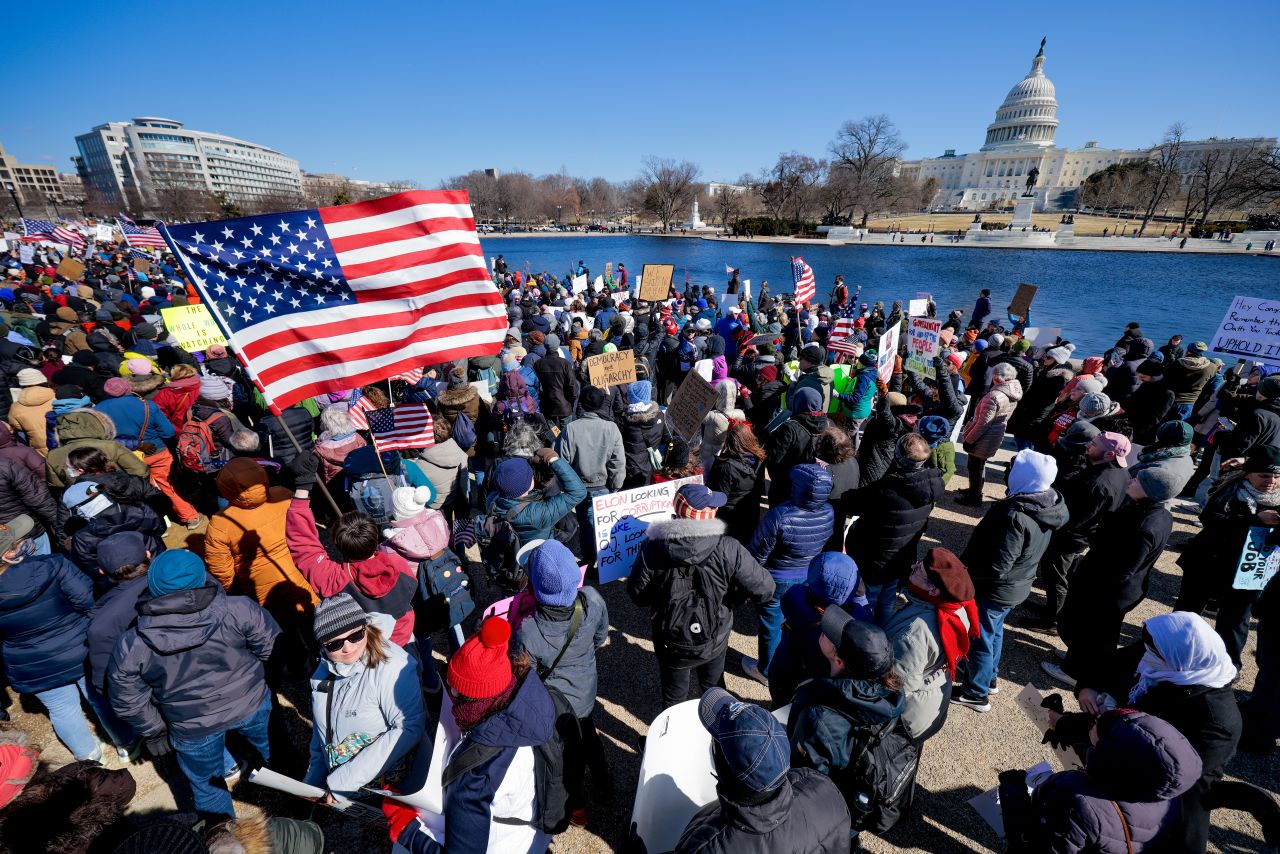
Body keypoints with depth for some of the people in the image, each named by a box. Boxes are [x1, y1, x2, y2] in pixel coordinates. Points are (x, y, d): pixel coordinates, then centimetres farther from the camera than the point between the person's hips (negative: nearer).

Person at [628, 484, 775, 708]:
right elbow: (764, 590, -21)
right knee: (714, 693, 31)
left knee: (674, 700, 26)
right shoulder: (728, 550, -27)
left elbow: (637, 595, -11)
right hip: (714, 641, 1)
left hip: (671, 644, 0)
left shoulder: (652, 548, -24)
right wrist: (733, 592, -1)